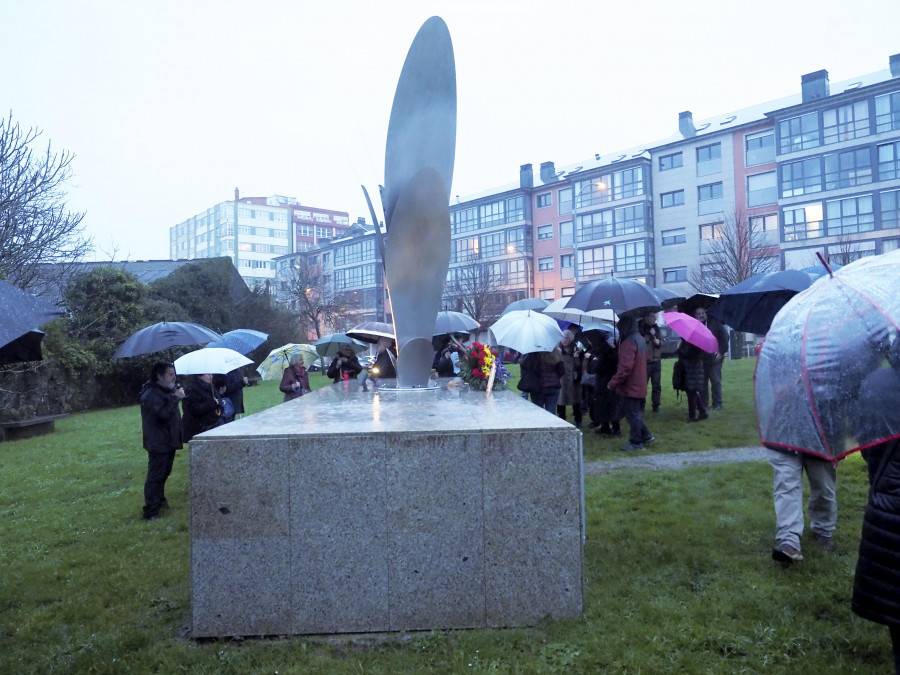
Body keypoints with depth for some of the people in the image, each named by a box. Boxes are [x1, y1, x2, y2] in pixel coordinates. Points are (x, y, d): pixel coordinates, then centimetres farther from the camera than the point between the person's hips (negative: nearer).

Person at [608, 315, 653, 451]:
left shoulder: (629, 342, -20)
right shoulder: (640, 339, 12)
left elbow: (625, 367, -26)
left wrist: (613, 383, -20)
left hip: (630, 386, -10)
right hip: (639, 385, 10)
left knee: (632, 414, 0)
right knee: (634, 413, 20)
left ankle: (636, 442, 8)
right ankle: (646, 435, 26)